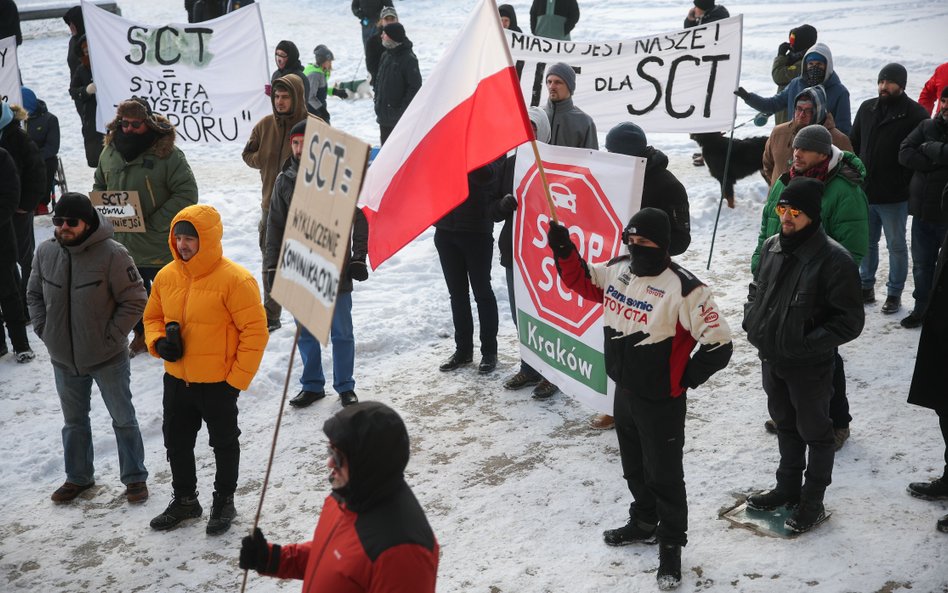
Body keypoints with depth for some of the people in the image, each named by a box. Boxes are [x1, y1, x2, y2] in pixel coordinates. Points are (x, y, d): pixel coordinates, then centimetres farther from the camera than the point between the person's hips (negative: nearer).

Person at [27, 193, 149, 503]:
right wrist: (44, 330, 1)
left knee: (123, 419, 11)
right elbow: (34, 294, 11)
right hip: (64, 359, 5)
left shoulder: (112, 253, -20)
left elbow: (135, 301, -14)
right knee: (74, 421, 20)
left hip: (108, 358, -5)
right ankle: (78, 477, 37)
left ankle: (135, 477, 25)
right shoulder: (46, 252, -5)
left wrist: (111, 337, -16)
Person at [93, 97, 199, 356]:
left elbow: (187, 194, -20)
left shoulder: (168, 154, -17)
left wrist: (155, 222, -23)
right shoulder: (110, 152, 1)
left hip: (159, 245, -5)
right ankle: (142, 334, 42)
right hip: (123, 242, 6)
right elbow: (99, 187, 17)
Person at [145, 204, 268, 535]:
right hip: (176, 380, 6)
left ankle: (224, 501, 32)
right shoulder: (166, 276, -1)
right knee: (177, 442, 19)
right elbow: (153, 318, 14)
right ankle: (184, 499, 39)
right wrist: (158, 342, -8)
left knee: (224, 443, 13)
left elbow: (255, 331, -17)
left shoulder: (233, 279, -20)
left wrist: (238, 378, -15)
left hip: (219, 383, -6)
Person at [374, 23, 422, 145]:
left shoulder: (408, 58, -15)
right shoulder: (386, 56, 10)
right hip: (384, 113, 8)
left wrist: (404, 107, -16)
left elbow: (415, 86, -16)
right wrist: (377, 99, 12)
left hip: (399, 114, -8)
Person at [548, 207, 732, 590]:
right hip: (624, 393, 7)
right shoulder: (617, 270, -3)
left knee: (664, 476, 6)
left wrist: (684, 379, -11)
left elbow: (718, 345, -21)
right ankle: (643, 522, 47)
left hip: (661, 403, -7)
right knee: (634, 467, 24)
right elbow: (581, 280, 15)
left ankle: (671, 545, 24)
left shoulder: (683, 288, -24)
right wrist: (563, 248, -2)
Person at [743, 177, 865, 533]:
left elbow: (850, 321, -18)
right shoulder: (772, 246, -2)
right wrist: (752, 323, 0)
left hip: (810, 367, -6)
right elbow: (757, 289, 16)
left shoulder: (834, 260, -22)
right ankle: (788, 488, 41)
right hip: (771, 360, 6)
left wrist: (806, 344, -23)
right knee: (785, 425, 23)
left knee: (815, 431, 12)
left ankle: (813, 502, 27)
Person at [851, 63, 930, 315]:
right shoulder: (867, 108, 8)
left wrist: (908, 185, -12)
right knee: (867, 242, 16)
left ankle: (894, 294, 17)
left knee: (896, 245, 7)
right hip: (864, 191, 5)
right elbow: (854, 144, 15)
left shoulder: (915, 114, -9)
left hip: (894, 197, -5)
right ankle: (866, 287, 29)